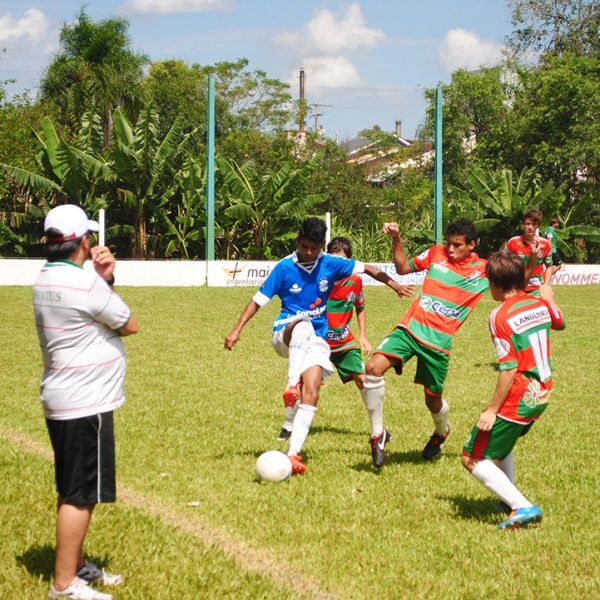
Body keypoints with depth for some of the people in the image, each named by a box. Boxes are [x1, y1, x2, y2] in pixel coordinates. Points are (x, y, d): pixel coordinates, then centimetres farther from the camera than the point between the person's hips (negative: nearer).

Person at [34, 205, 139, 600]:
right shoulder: (84, 283, -20)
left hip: (61, 401, 10)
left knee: (74, 490, 20)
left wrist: (105, 279, -4)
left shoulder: (45, 279, 8)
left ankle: (77, 565, 32)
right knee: (81, 495, -3)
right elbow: (129, 326, -9)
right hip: (86, 404, -10)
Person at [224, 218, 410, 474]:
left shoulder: (330, 264, 1)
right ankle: (292, 385, -46)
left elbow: (366, 268, 13)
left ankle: (293, 453, -22)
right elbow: (258, 300, -3)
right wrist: (237, 330, -11)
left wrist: (393, 283, 7)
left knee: (311, 393, -19)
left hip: (316, 340, 2)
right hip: (285, 335, -2)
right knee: (303, 324, -40)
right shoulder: (285, 267, -6)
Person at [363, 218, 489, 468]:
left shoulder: (484, 270, 2)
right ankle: (378, 434, -7)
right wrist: (396, 240, 4)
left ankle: (442, 432, 48)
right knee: (374, 367, -22)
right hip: (410, 328, 2)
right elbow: (403, 268, 17)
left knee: (433, 400, 10)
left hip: (438, 341, -1)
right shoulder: (436, 253, 8)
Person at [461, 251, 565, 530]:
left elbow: (508, 368, -22)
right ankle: (510, 498, 38)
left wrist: (492, 409, -18)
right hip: (542, 395, 9)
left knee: (473, 459, 0)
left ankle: (522, 507, -12)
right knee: (502, 442, 33)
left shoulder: (501, 316, -18)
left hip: (517, 399, -8)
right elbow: (559, 322, 29)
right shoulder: (540, 303, 3)